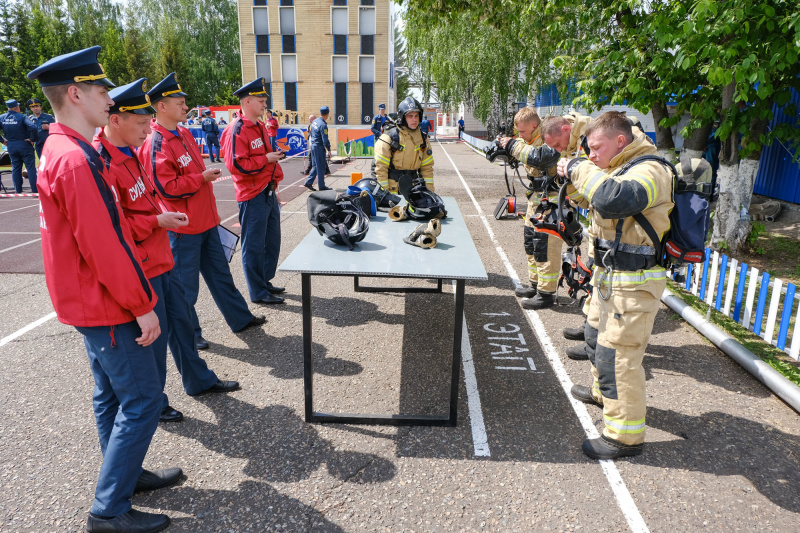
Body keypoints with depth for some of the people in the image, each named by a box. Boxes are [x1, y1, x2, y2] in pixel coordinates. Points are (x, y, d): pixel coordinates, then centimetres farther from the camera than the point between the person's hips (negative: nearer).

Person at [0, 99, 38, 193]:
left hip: (11, 146, 5)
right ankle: (35, 190, -4)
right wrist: (32, 139, -15)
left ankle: (18, 191, 15)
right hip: (24, 145, -5)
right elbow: (32, 127, -26)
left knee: (15, 168, 13)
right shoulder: (21, 117, -12)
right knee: (31, 168, -1)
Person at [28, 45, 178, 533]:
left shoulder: (60, 150, 10)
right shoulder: (77, 160, -23)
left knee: (113, 394, 19)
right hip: (107, 307, -10)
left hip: (92, 303, 10)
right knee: (143, 400, -1)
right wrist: (143, 305, -18)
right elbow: (105, 244, -24)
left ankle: (125, 474, 35)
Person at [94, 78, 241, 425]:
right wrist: (158, 221, -23)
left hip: (160, 259, 10)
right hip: (139, 269, -9)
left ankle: (199, 380, 37)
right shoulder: (101, 163, -21)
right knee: (153, 335, 4)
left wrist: (162, 212, 7)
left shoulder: (130, 153, 10)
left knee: (180, 321, 20)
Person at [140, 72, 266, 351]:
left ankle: (240, 318, 31)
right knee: (186, 284, 5)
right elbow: (167, 187, -23)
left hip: (205, 220, 9)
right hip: (183, 227, -9)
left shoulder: (184, 134, 10)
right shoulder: (155, 145, -18)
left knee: (220, 273, 18)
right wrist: (202, 177, -19)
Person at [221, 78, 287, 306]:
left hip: (268, 194, 9)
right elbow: (236, 165, -23)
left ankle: (266, 281, 32)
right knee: (254, 246, 1)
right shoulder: (236, 130, -15)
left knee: (272, 242, 17)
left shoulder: (260, 126, 15)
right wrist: (266, 158, -19)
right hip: (253, 197, -9)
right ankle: (258, 293, 10)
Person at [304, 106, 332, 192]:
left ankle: (308, 183, 13)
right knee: (321, 167, 1)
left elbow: (310, 135, 16)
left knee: (316, 166, 17)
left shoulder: (314, 121, 8)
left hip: (313, 146, 8)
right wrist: (329, 150, -12)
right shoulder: (323, 125, -18)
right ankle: (322, 186, 8)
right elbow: (325, 140, -20)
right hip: (319, 147, -8)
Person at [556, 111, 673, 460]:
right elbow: (592, 198, 25)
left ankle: (625, 436, 8)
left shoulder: (649, 172, -22)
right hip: (610, 275, 11)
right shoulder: (621, 168, 11)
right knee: (597, 337, 26)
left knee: (616, 355, -6)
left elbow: (612, 200, -41)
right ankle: (603, 392, 50)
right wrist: (575, 175, 6)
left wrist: (581, 169, -27)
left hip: (635, 284, -11)